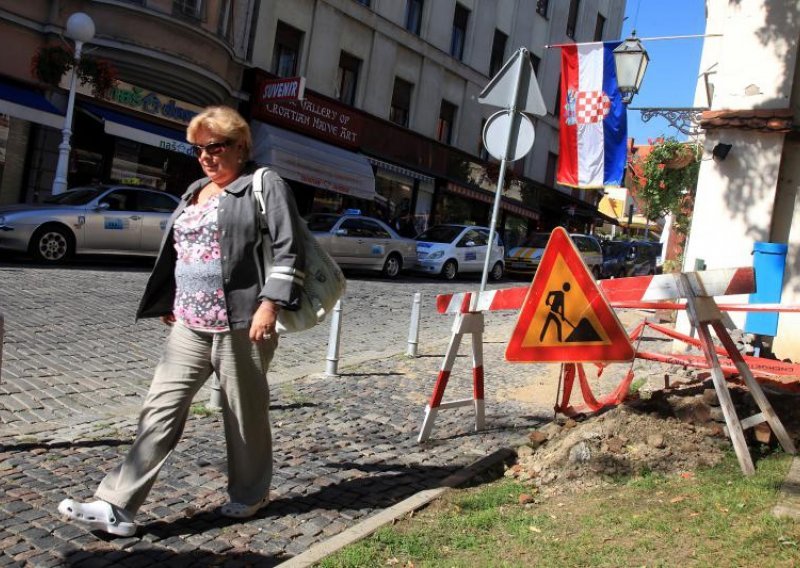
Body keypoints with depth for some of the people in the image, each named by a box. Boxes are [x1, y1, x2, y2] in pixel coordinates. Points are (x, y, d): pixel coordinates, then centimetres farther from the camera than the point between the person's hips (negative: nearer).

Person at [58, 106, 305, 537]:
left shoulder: (264, 184, -4)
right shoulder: (196, 192, 19)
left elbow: (287, 250, -12)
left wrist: (270, 304, -19)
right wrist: (169, 303, 23)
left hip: (240, 326, -7)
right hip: (189, 326, 7)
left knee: (245, 413, 7)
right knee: (160, 410, 3)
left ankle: (249, 494, 27)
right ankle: (117, 506, 5)